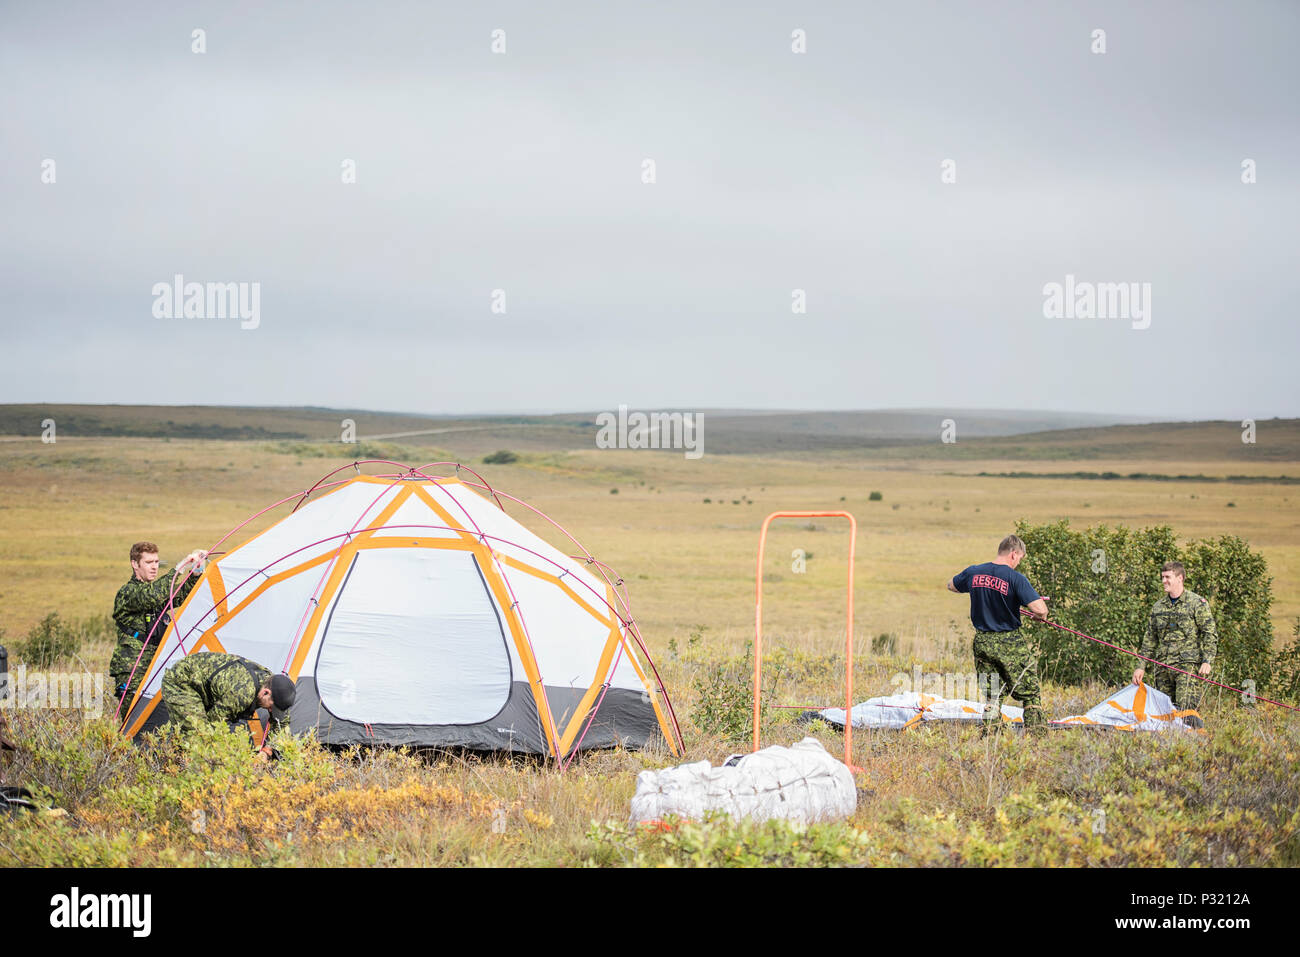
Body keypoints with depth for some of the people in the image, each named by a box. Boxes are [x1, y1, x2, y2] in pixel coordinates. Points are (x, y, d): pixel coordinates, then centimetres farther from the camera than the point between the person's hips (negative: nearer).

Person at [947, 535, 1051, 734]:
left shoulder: (973, 573, 2)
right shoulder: (1016, 579, -15)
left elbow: (951, 585, 23)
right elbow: (1039, 609, -23)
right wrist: (1041, 613, 1)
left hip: (982, 641, 5)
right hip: (1010, 643, -5)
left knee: (993, 694, 14)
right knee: (1030, 693, 6)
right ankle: (1036, 733, 4)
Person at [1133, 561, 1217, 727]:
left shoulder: (1197, 603, 1)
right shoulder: (1159, 606, 17)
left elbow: (1210, 634, -1)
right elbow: (1150, 639, 21)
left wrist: (1207, 661, -13)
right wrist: (1141, 667, 14)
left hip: (1188, 665, -6)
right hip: (1163, 668, 6)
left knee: (1185, 709, -18)